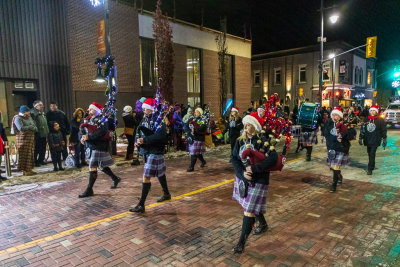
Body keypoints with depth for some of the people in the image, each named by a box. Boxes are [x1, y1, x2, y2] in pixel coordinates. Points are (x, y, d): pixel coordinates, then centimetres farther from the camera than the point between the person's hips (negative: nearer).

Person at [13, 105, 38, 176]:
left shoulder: (29, 117, 17)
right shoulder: (18, 118, -6)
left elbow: (35, 127, 15)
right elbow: (21, 128, -20)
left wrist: (34, 128, -8)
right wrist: (30, 127, -9)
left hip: (31, 137, 7)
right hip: (23, 138, -7)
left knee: (30, 154, 7)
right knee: (24, 154, -5)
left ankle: (29, 169, 15)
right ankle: (25, 170, 1)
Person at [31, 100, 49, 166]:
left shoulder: (43, 114, 18)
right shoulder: (35, 114, -8)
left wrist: (47, 134, 22)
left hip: (44, 135, 8)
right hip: (38, 135, -8)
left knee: (43, 149, 14)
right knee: (36, 149, 0)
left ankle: (41, 160, 27)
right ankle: (35, 162, 10)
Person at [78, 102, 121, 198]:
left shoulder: (102, 119, -13)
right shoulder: (91, 119, 15)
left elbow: (102, 132, -24)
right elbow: (88, 131, 16)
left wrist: (89, 137, -25)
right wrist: (84, 137, -5)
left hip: (99, 147, -9)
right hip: (92, 146, 9)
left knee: (92, 167, -7)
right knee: (101, 166, 17)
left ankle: (89, 190, 1)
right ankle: (115, 179, 33)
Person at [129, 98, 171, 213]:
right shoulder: (144, 119, 9)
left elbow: (160, 136, -26)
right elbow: (139, 132, 14)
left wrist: (144, 140, -26)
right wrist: (138, 141, -7)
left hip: (155, 152, -8)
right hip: (146, 151, 8)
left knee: (146, 177, -8)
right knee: (160, 173, 21)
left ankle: (141, 205, -1)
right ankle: (166, 194, 40)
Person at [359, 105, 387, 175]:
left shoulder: (380, 120, -1)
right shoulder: (366, 119, 8)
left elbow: (384, 131, 2)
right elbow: (362, 129, 12)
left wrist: (384, 140, 1)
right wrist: (360, 138, 9)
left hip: (375, 141, -4)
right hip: (367, 140, 4)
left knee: (372, 154, -9)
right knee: (369, 154, 13)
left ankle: (370, 169, -7)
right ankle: (372, 166, 30)